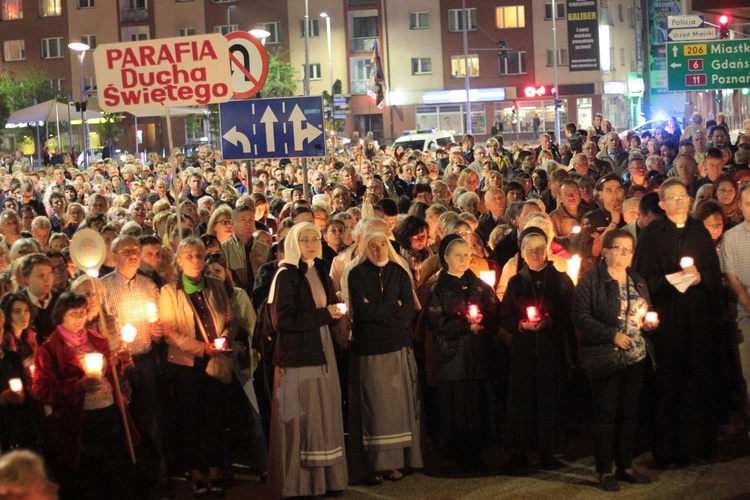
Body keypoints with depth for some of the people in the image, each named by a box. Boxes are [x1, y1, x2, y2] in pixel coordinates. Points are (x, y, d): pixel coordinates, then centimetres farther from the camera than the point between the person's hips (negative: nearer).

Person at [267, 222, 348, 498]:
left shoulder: (320, 271, 13)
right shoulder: (287, 275, -8)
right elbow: (283, 320, -16)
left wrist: (335, 312, -4)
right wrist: (323, 315, -14)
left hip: (321, 351, 7)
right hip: (297, 354, -7)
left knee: (324, 415, 6)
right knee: (300, 418, -3)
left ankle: (324, 477, 12)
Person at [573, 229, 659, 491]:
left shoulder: (638, 282, 15)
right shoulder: (591, 279, -7)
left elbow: (645, 315, 26)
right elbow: (581, 316, -14)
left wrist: (649, 322, 2)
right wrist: (612, 334, -20)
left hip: (636, 357, 6)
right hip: (605, 357, -6)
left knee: (629, 413, 11)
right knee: (605, 413, -1)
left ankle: (625, 465, 21)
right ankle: (604, 470, 7)